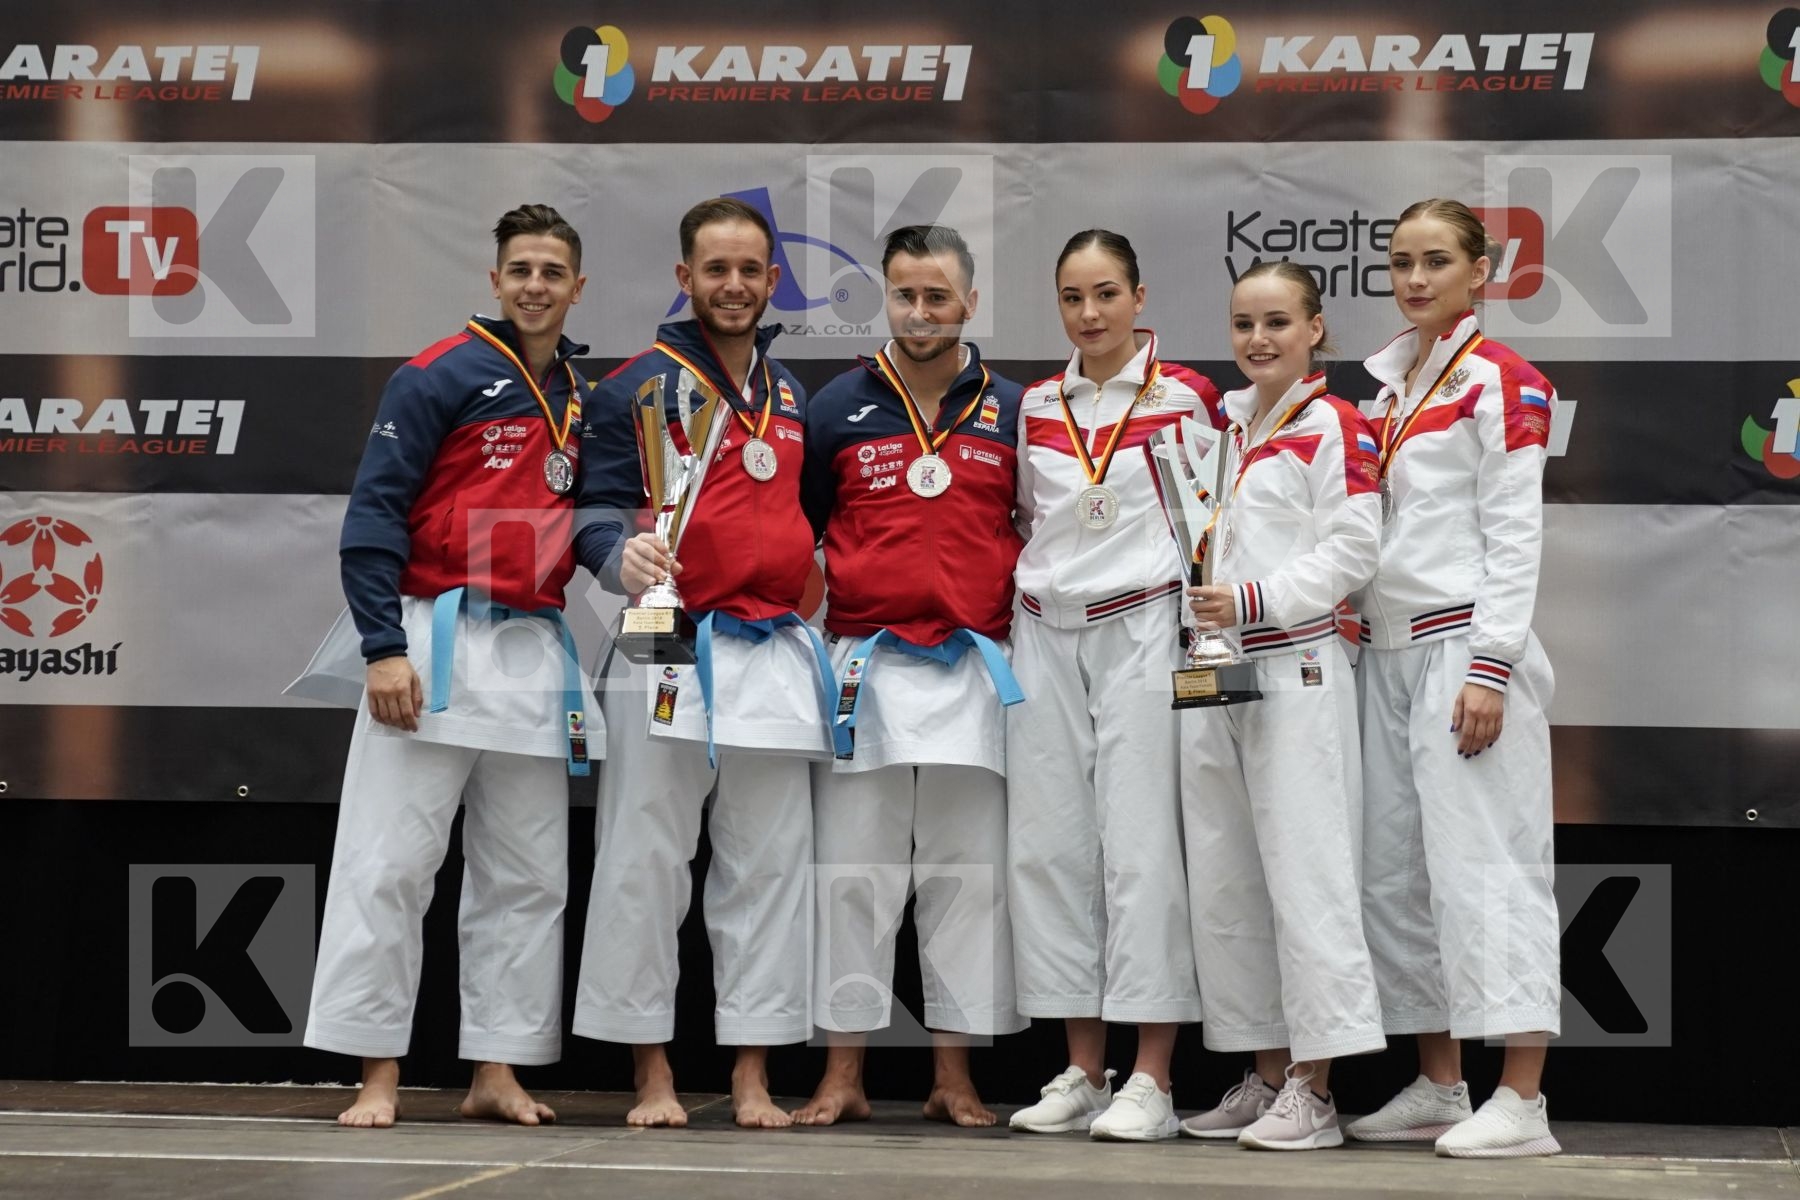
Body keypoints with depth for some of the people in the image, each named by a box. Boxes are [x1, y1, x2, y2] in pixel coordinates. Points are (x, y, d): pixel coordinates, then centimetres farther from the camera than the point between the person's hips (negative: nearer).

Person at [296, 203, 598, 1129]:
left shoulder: (584, 397, 12)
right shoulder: (440, 378, -5)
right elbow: (373, 512, -10)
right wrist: (384, 648, -17)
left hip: (536, 653, 6)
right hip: (435, 644, -6)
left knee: (525, 879, 8)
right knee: (388, 867, -5)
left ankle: (496, 1072, 16)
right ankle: (377, 1077, 0)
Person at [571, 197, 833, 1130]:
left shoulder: (792, 397, 17)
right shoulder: (640, 384, -1)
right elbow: (602, 506, -7)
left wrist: (809, 578, 12)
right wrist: (624, 557, -26)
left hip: (775, 657, 5)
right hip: (671, 653, -5)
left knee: (767, 873, 6)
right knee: (645, 867, -2)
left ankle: (752, 1073, 12)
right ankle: (651, 1072, 6)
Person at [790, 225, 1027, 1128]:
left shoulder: (1012, 413, 7)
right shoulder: (837, 409, 4)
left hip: (976, 672, 1)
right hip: (866, 670, -1)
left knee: (968, 881, 4)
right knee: (853, 876, 1)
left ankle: (954, 1077, 11)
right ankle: (843, 1077, 7)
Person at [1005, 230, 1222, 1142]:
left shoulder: (1185, 396, 0)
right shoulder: (1035, 406, 11)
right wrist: (1038, 589, 12)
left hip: (1141, 630, -5)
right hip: (1046, 634, 5)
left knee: (1141, 842, -8)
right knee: (1049, 842, 3)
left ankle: (1151, 1082, -5)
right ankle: (1082, 1073, 10)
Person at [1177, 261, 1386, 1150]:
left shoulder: (1335, 426, -5)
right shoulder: (1227, 424, 16)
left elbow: (1353, 550, -12)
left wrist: (1254, 599, -19)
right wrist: (1204, 607, 10)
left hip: (1295, 671, -8)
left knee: (1304, 871, -8)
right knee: (1223, 880, 8)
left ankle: (1314, 1091, -5)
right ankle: (1267, 1074, 16)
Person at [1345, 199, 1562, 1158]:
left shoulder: (1500, 380, -6)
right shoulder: (1384, 380, 16)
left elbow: (1514, 533, -11)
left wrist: (1489, 668, -17)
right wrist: (1346, 642, 13)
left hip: (1466, 644, -8)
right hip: (1386, 649, 8)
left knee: (1484, 858, -9)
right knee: (1395, 867, 8)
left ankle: (1521, 1102, -8)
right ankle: (1439, 1088, 17)